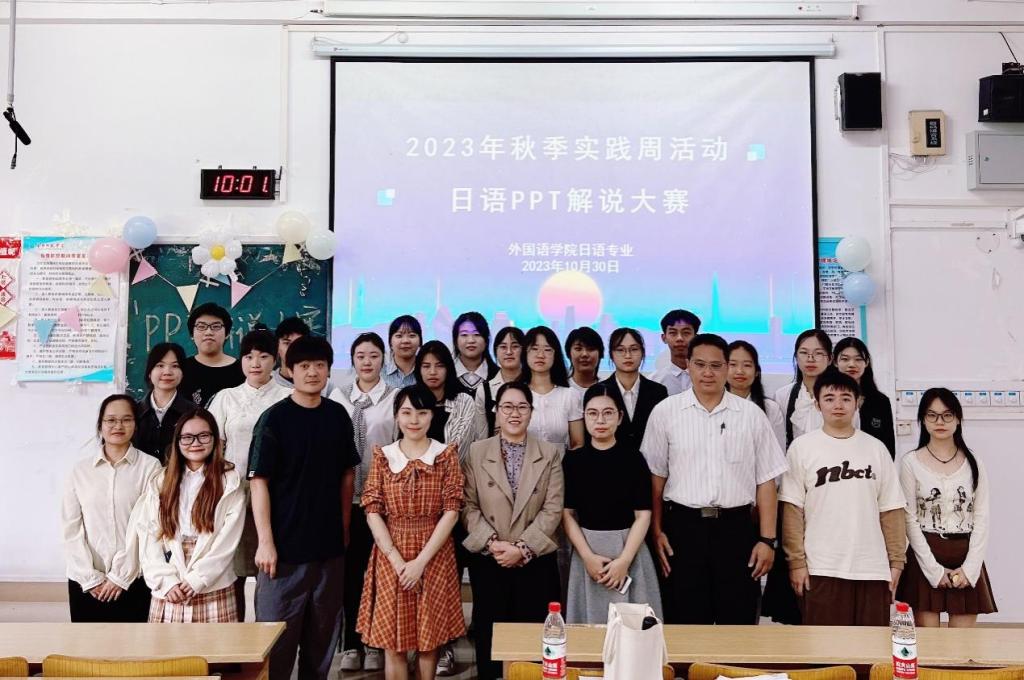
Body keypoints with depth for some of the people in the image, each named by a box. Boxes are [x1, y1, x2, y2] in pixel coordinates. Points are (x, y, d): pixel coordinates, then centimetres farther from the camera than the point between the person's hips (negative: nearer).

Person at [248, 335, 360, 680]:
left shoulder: (338, 415, 5)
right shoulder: (274, 419, -8)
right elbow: (259, 482, -10)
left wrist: (345, 527, 9)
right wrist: (265, 542, -15)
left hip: (330, 545, 4)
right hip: (285, 546, -4)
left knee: (324, 631, 15)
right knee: (277, 635, 5)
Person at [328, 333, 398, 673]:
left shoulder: (395, 398, -2)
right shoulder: (338, 397, 5)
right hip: (344, 496, 2)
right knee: (349, 569, 9)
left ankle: (374, 644, 21)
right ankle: (350, 644, 22)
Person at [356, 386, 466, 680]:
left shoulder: (446, 455, 0)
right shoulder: (383, 456, 3)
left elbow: (452, 511, -6)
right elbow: (372, 511, -3)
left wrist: (421, 560, -13)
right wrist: (397, 560, -12)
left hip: (434, 555, -1)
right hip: (391, 556, 1)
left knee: (430, 639, 8)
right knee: (392, 640, 4)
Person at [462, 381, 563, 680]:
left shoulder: (550, 453, 2)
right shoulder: (477, 451, 3)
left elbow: (552, 509, -4)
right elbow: (469, 506, 0)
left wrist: (522, 548, -12)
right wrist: (492, 543, -13)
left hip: (535, 561, 0)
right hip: (488, 561, 0)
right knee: (490, 633, 8)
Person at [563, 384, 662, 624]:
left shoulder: (633, 458, -4)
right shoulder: (573, 459, 0)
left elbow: (643, 515, -5)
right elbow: (567, 514, 0)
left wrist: (623, 560, -12)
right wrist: (588, 557, -9)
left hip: (629, 548, -1)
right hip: (586, 549, 1)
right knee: (590, 617, 9)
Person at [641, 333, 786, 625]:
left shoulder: (752, 415, 4)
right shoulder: (665, 412, 2)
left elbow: (765, 480, 4)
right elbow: (655, 477, 4)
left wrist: (767, 539, 0)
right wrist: (656, 532, 0)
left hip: (736, 528, 1)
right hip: (683, 527, 0)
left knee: (738, 624, 8)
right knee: (686, 625, 7)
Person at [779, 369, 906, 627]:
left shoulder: (876, 448, 7)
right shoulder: (802, 447, -1)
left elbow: (891, 509, 9)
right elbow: (792, 509, -3)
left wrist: (897, 560, 5)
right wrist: (796, 561, -6)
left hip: (872, 567, 3)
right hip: (821, 568, -2)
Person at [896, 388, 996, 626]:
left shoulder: (973, 463, 6)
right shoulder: (911, 463, -3)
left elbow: (981, 518, 2)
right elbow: (910, 519, -5)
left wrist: (969, 568, -7)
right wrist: (934, 569, -11)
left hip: (966, 559, 2)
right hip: (925, 557, -2)